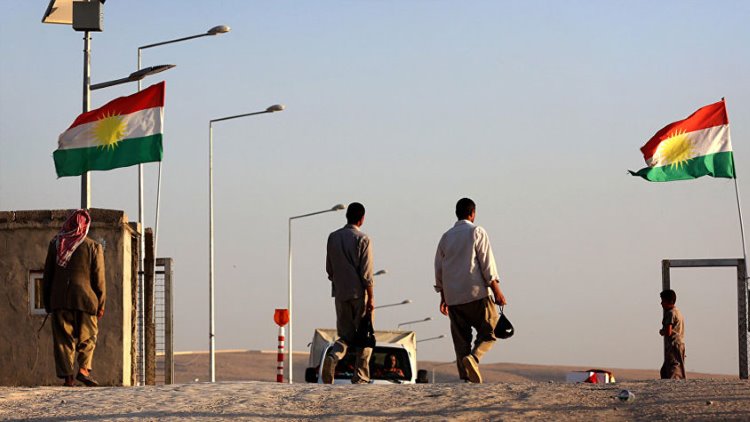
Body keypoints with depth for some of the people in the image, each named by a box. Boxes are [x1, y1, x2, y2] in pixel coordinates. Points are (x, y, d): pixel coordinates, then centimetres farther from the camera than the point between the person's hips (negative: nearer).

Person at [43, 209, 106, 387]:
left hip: (59, 298, 2)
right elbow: (99, 278, -3)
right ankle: (84, 368, -8)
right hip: (85, 299, -2)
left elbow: (47, 274, 10)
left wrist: (47, 301, 16)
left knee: (63, 338, 4)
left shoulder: (55, 244, 7)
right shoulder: (93, 247, -2)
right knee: (87, 336, 10)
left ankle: (67, 376, -1)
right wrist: (101, 303, 4)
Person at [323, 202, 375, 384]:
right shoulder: (362, 240, -9)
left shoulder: (333, 237, 6)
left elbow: (329, 269, 11)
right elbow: (366, 273, -12)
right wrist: (371, 298, -8)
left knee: (346, 334, 11)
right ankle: (360, 377, 1)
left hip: (340, 294, 4)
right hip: (360, 293, -4)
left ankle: (333, 357, -18)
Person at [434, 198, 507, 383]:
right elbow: (487, 264, -8)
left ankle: (466, 378, -1)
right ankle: (473, 357, -23)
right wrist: (497, 291, -7)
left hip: (453, 298, 5)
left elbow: (439, 270, 16)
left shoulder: (446, 237, 14)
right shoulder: (477, 232, -1)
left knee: (461, 339, 6)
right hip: (476, 294, -5)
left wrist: (443, 297, 23)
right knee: (489, 332, 3)